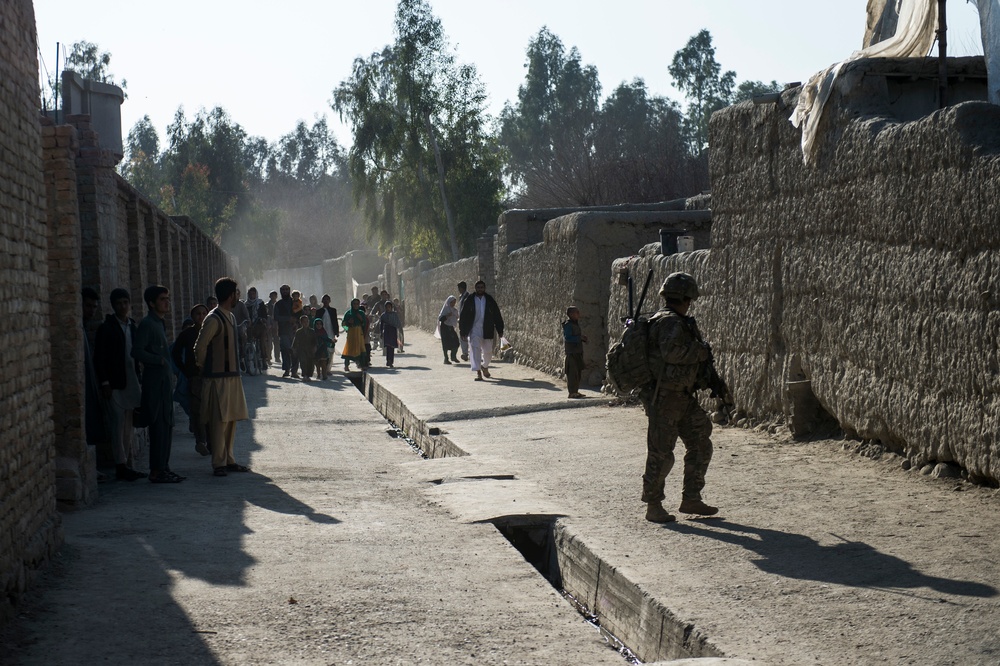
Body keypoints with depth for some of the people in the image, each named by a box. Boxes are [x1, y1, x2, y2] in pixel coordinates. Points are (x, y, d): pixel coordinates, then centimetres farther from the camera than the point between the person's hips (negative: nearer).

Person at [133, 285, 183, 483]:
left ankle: (163, 468, 17)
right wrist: (160, 360, -15)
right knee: (159, 426, -8)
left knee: (166, 426, 11)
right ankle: (157, 471, -5)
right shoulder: (147, 324, -11)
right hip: (155, 381, -10)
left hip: (165, 380, 10)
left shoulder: (160, 324, 18)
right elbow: (137, 352, -20)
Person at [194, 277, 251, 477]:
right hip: (218, 378, -9)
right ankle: (218, 463, 0)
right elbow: (200, 347, -16)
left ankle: (229, 460, 18)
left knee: (231, 419, 11)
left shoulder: (230, 317, 13)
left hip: (232, 376, 9)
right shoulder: (214, 319, -16)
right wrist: (203, 366, -2)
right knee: (219, 421, -5)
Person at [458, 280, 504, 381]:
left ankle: (485, 366, 37)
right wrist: (463, 331, -3)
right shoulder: (469, 301, 0)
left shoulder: (490, 300, 4)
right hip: (474, 330, -2)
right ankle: (478, 372, -12)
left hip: (487, 331, 2)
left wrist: (500, 330, 5)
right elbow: (463, 316, 2)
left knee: (488, 351, 8)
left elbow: (497, 316, 8)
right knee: (475, 349, -12)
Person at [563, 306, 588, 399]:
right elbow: (567, 338, -20)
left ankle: (576, 391, 18)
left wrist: (583, 338, 6)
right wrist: (579, 338, -21)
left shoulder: (576, 324, 16)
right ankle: (572, 392, -6)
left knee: (578, 371, 11)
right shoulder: (567, 325, -12)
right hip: (571, 352, -9)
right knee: (572, 372, -8)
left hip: (578, 351, 9)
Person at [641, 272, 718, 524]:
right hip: (664, 399, -10)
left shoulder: (679, 322, 16)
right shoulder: (671, 323, -16)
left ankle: (691, 500, 18)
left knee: (700, 446, 11)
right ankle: (653, 507, 6)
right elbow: (671, 352, -33)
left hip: (682, 398, 10)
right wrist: (701, 351, -20)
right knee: (661, 454, -4)